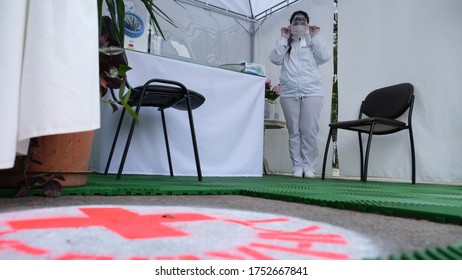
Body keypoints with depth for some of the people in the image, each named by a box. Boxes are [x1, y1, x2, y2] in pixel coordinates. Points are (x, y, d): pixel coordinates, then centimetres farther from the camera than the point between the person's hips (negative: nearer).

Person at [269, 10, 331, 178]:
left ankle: (309, 167, 1)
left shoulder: (313, 42, 17)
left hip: (312, 92, -1)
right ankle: (297, 166, 5)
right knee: (294, 131, 0)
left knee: (309, 131, -6)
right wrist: (283, 38, 2)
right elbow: (275, 59, 1)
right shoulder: (285, 43, 18)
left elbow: (325, 57, 0)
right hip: (289, 93, 1)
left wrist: (315, 37, 4)